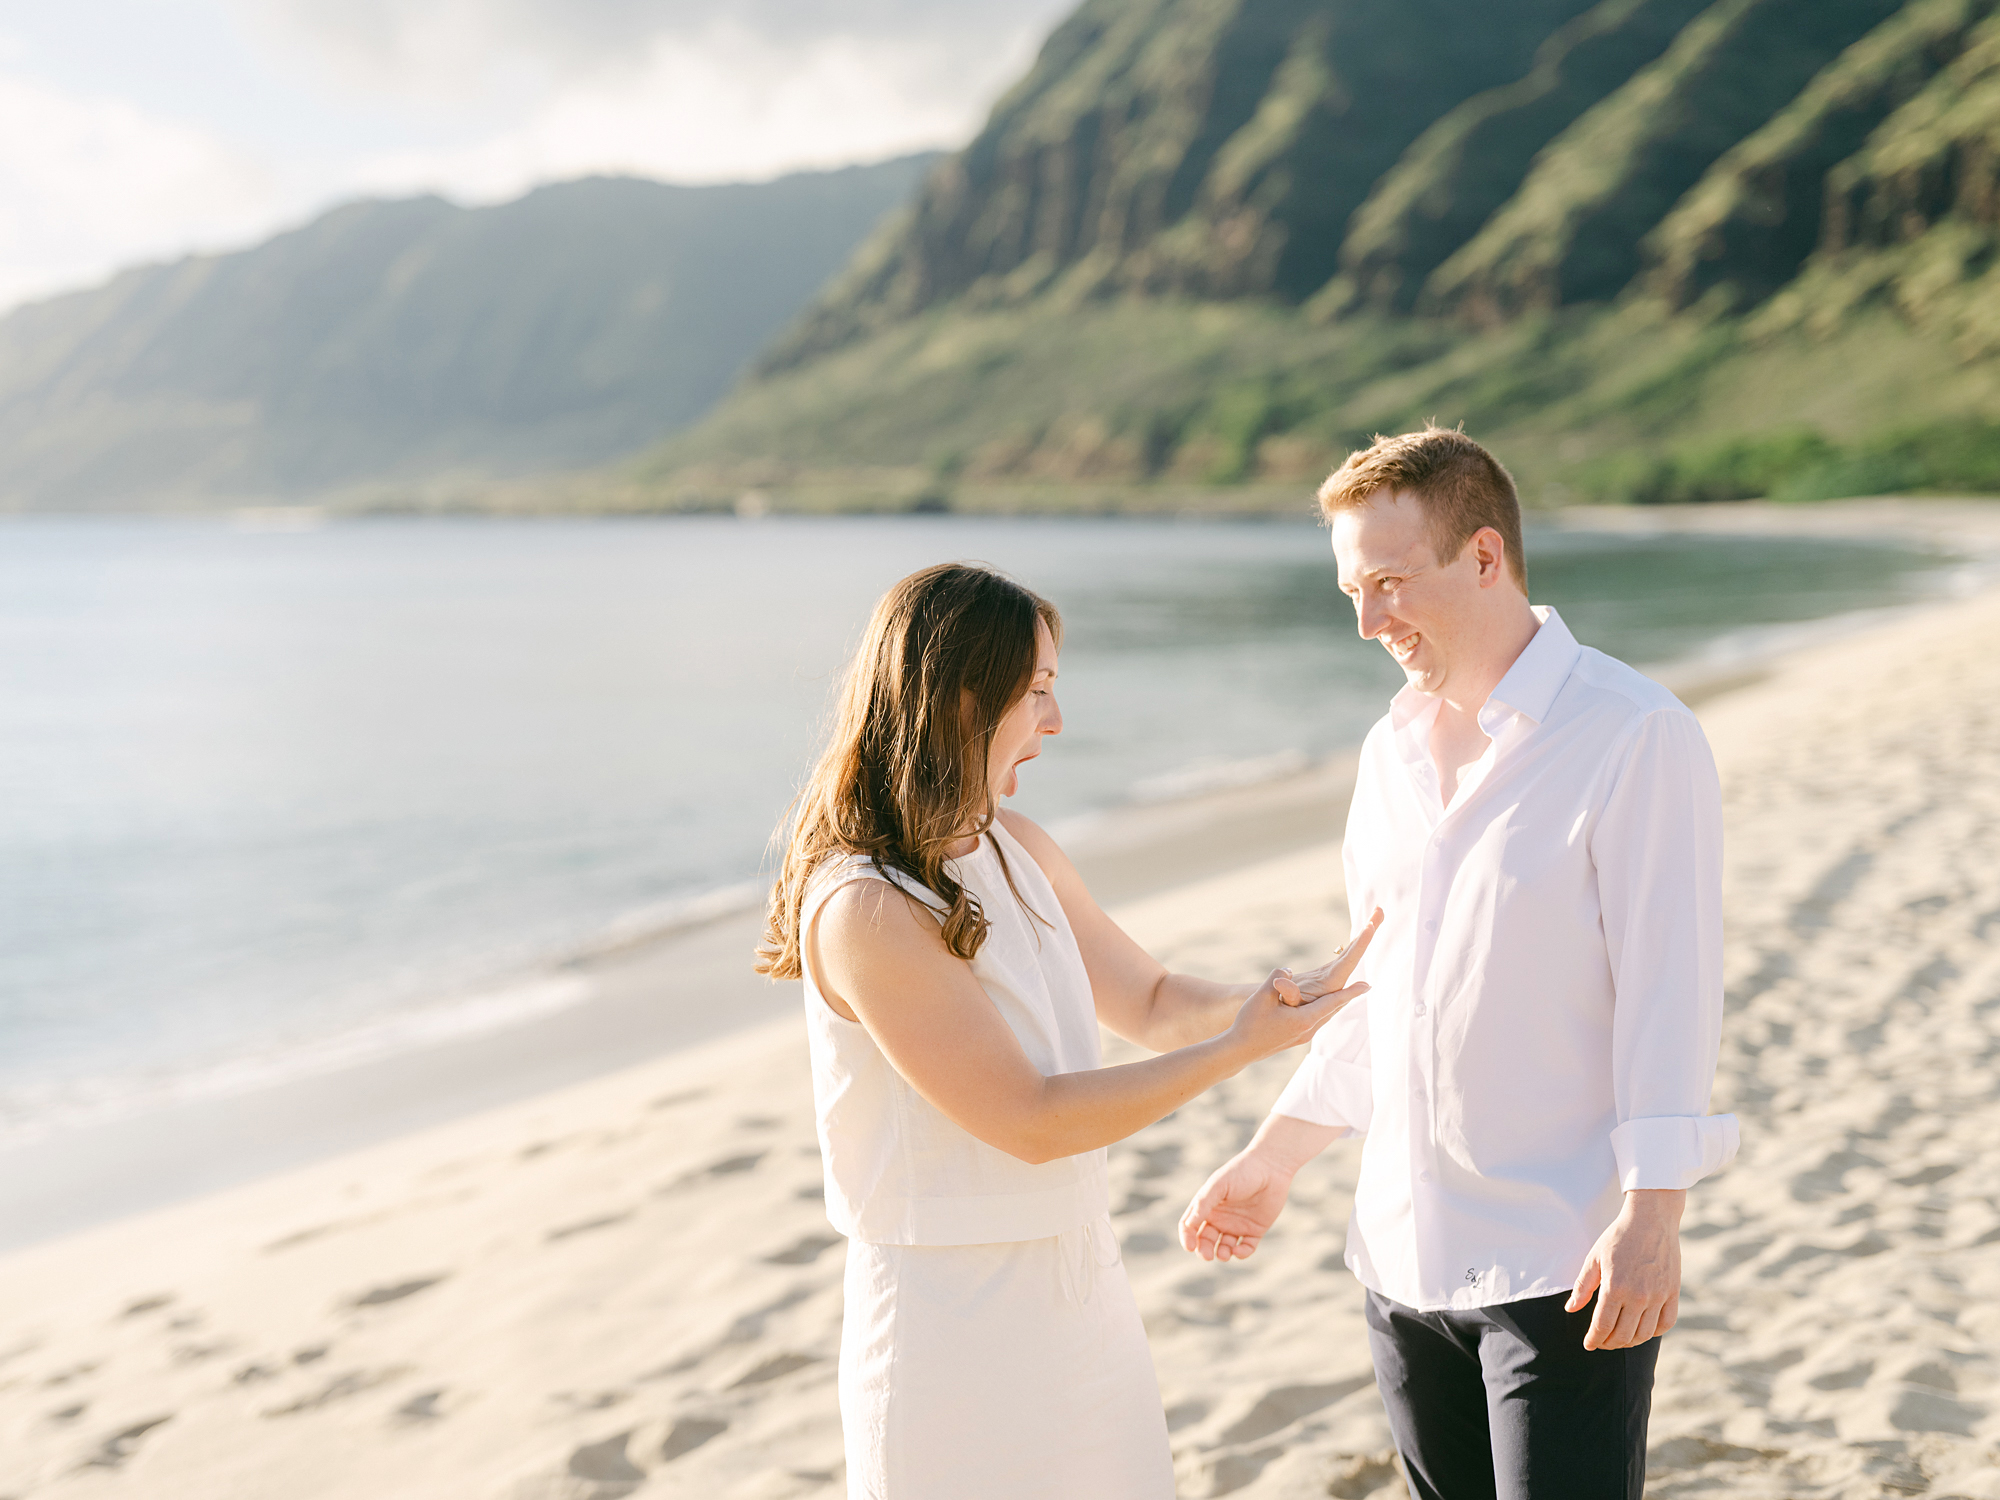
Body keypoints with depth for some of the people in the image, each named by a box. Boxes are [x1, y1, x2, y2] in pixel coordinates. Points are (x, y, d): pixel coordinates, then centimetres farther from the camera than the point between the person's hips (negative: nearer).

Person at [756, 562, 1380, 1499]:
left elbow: (1151, 1005, 14)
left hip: (1079, 1281, 8)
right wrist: (1244, 1046, -18)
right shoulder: (863, 909, -22)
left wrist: (1280, 994, -5)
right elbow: (1030, 1121, -21)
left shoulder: (1012, 848, 4)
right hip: (954, 1309, -8)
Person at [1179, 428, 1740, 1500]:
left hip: (1565, 1259, -6)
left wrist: (1652, 1215, -19)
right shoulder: (1393, 748, 11)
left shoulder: (1635, 737, -10)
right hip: (1404, 1251, 7)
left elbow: (1670, 988, -13)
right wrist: (1272, 1157, 18)